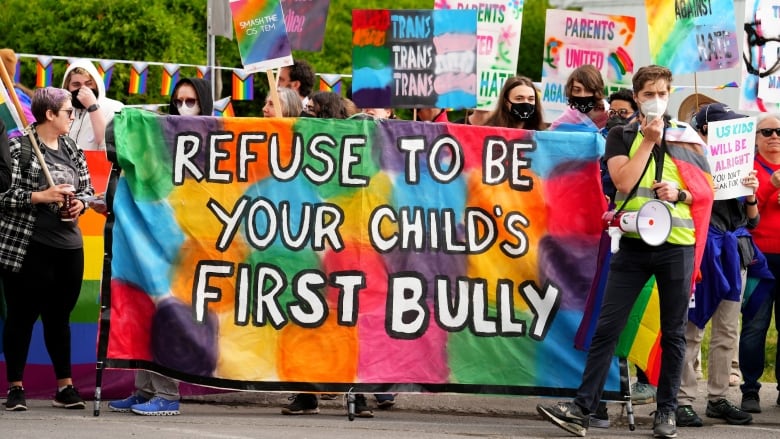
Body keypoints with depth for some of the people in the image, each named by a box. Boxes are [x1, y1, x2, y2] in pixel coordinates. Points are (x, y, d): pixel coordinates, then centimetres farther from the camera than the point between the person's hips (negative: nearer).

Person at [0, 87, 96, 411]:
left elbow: (87, 187, 19)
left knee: (59, 317, 12)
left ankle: (65, 387, 17)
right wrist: (41, 196, -19)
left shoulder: (71, 149, 11)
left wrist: (80, 203, -2)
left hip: (69, 247, 6)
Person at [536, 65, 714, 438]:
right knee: (607, 327, -5)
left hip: (677, 244, 1)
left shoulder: (687, 138, 10)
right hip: (634, 244, -1)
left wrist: (680, 193, -9)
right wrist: (648, 141, -6)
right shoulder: (621, 137, 8)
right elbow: (623, 182, -9)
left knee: (673, 332, 5)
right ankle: (583, 407, -6)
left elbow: (707, 191, 10)